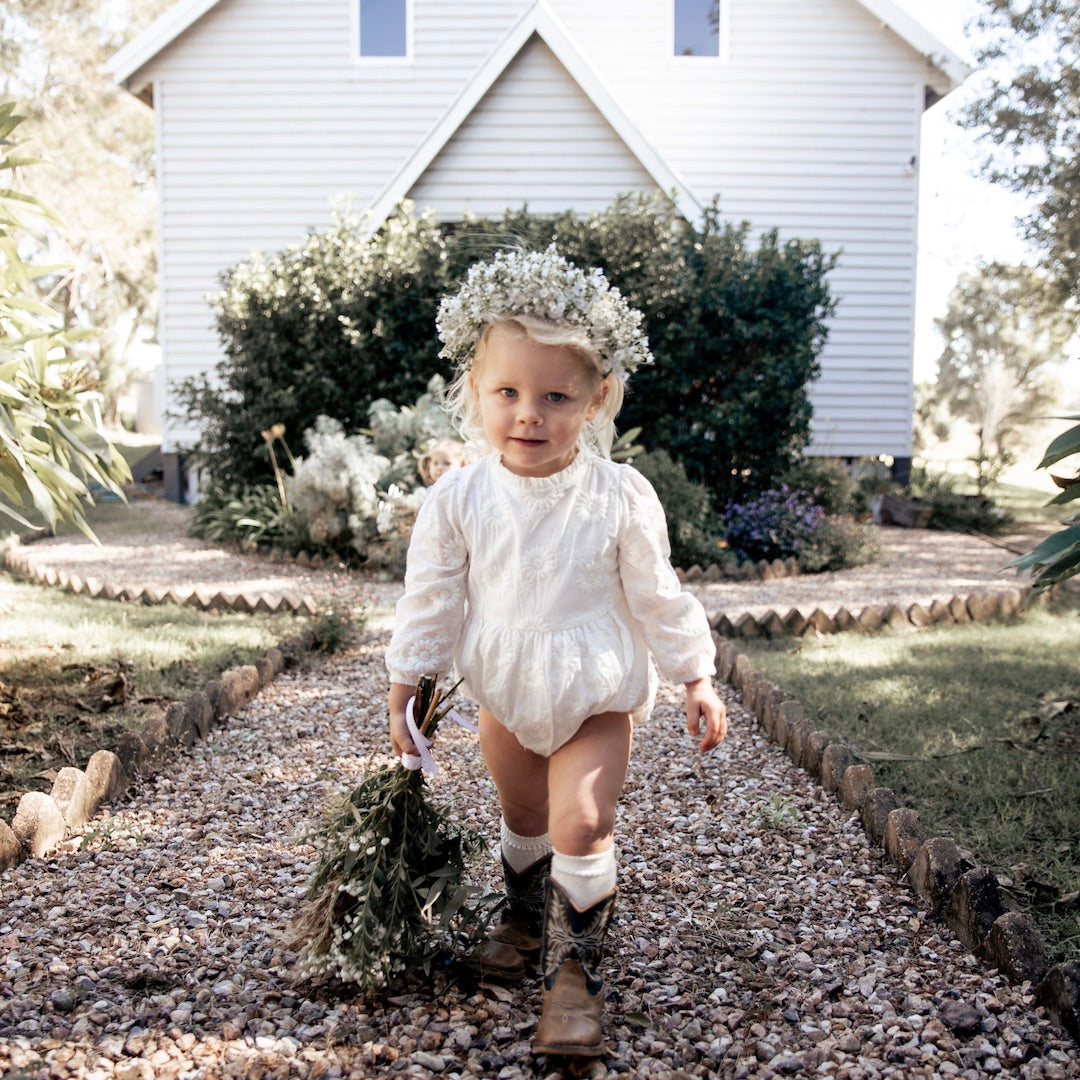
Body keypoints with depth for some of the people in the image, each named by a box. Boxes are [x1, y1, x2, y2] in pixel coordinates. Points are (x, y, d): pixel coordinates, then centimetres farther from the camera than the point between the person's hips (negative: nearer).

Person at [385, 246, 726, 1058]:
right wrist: (407, 684, -2)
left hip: (596, 693, -2)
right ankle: (525, 920, 47)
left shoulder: (620, 497, -18)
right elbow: (432, 595, -5)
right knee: (522, 817, 21)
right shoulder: (460, 497, -14)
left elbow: (657, 595, -8)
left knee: (581, 821, -12)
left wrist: (697, 679, -3)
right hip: (503, 692, 3)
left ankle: (577, 968, 8)